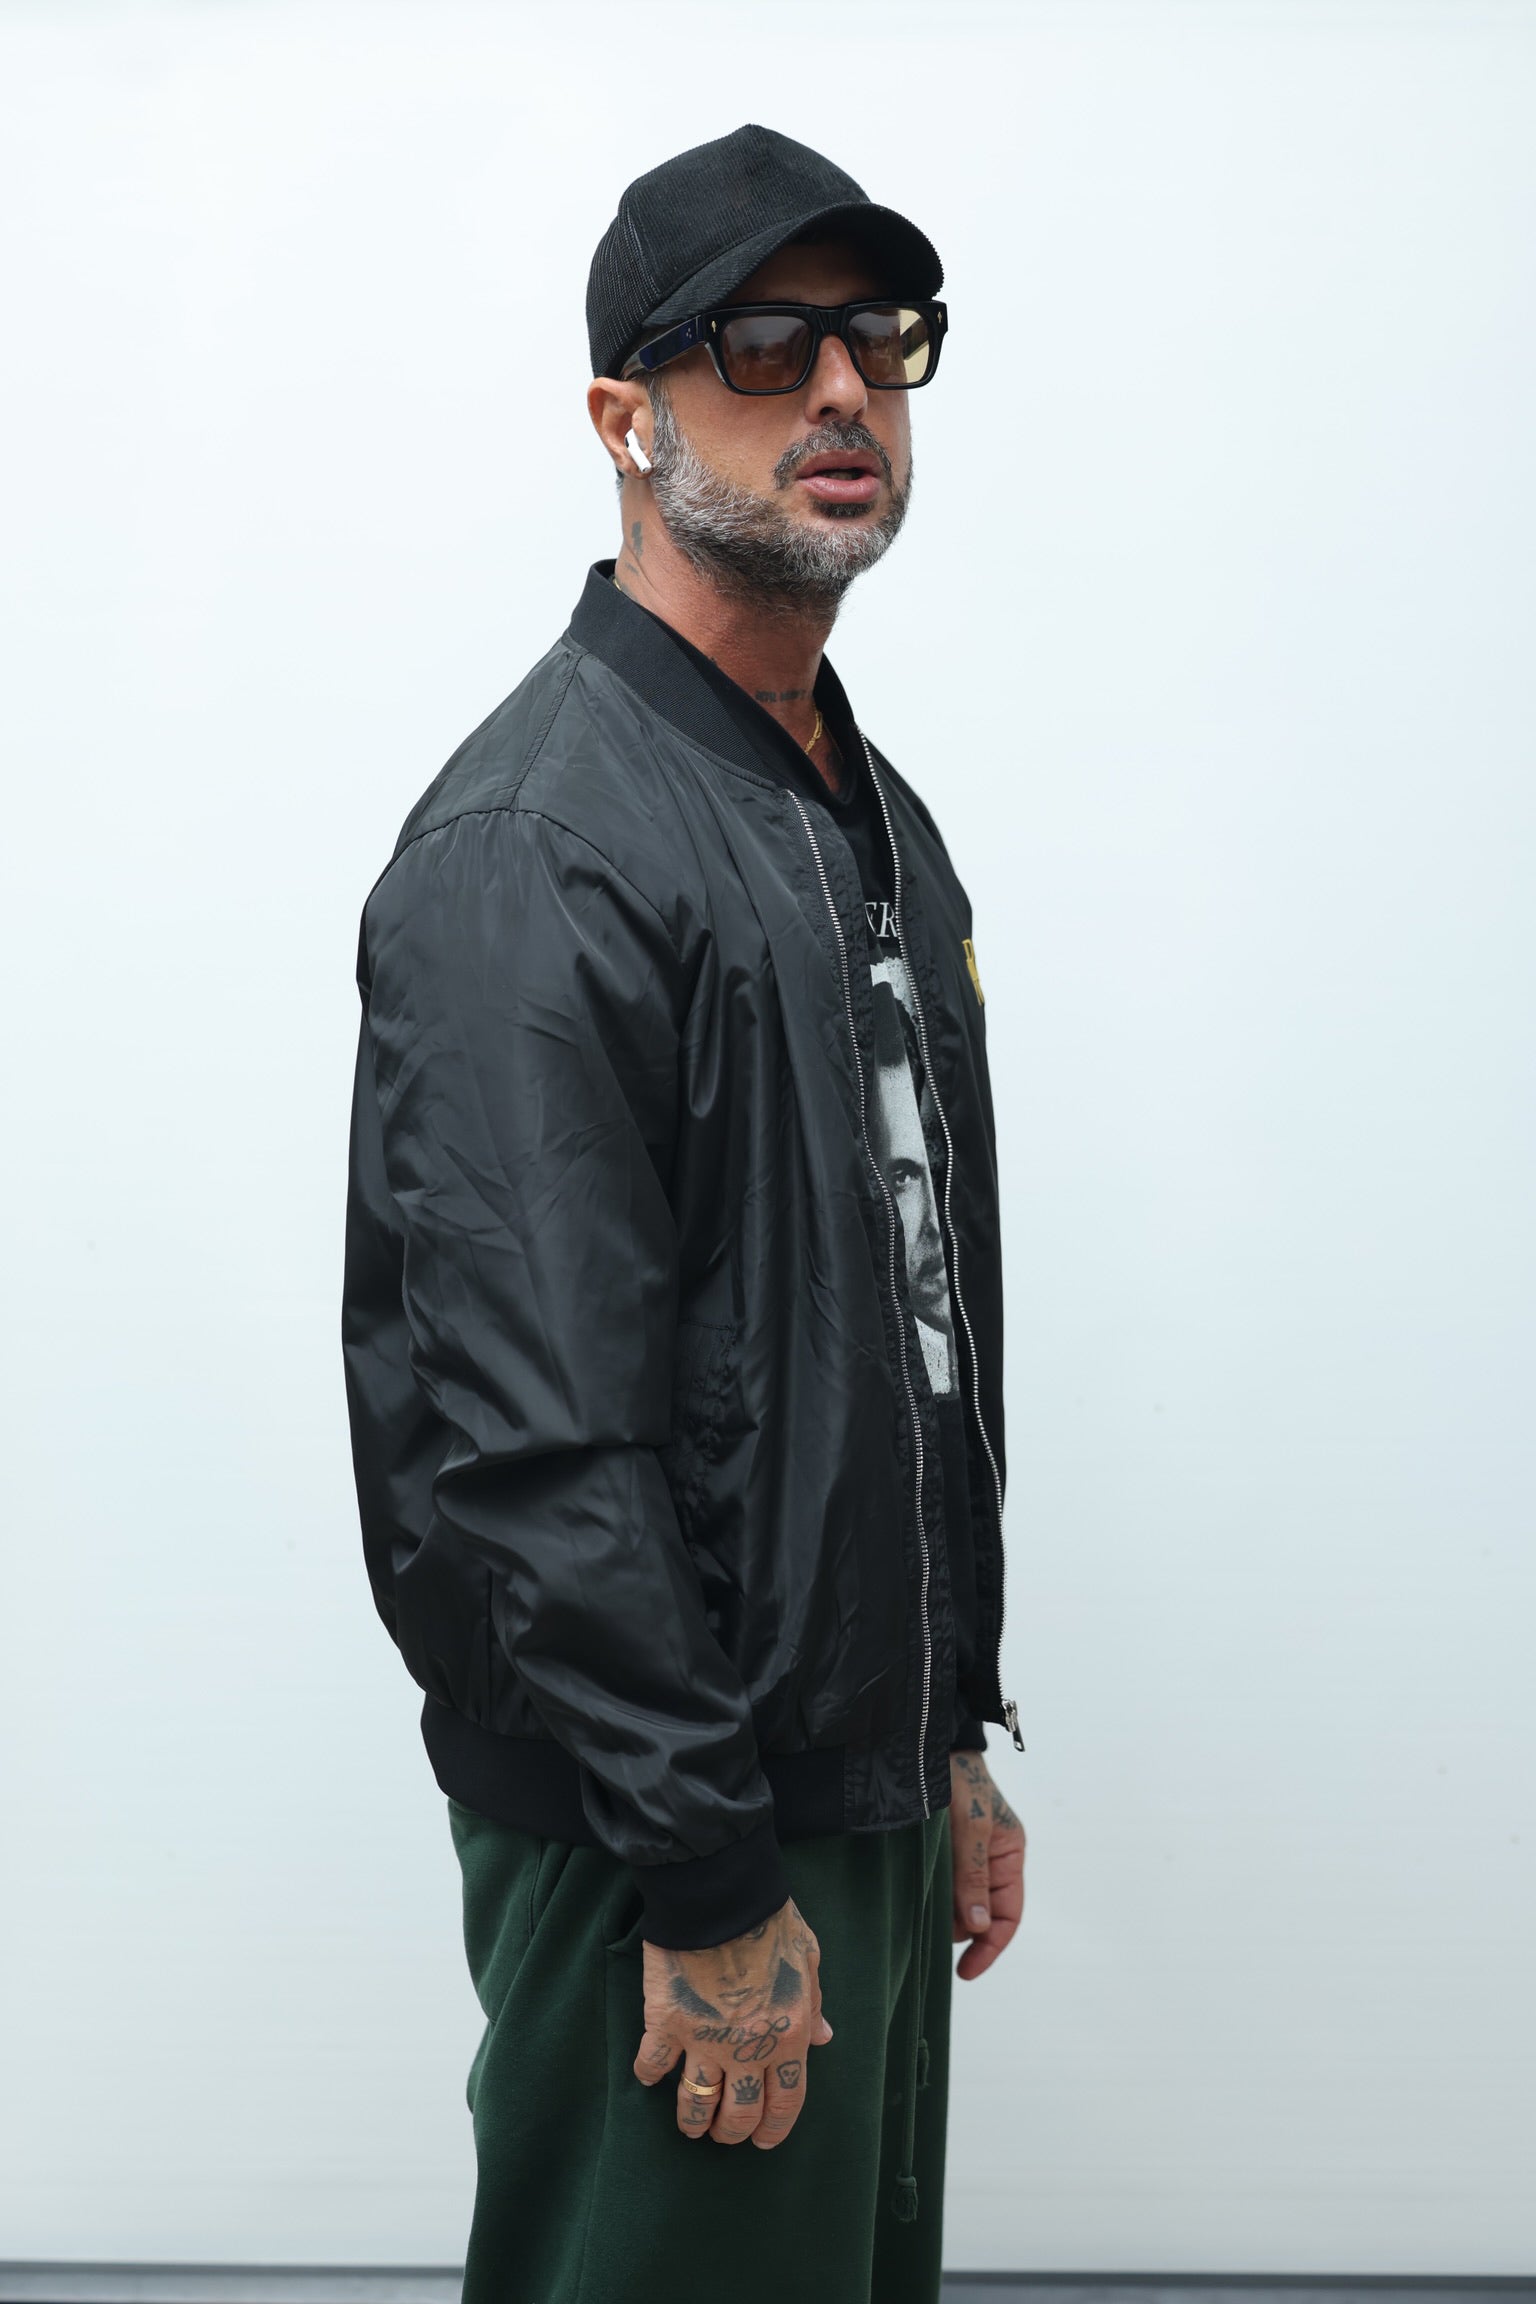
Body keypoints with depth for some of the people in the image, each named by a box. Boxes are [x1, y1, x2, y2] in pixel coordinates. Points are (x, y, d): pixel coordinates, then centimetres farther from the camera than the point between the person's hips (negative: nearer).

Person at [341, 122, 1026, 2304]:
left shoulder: (879, 819, 12)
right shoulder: (533, 854, -19)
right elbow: (528, 1442, -24)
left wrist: (955, 1738, 17)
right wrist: (711, 1887, -21)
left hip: (869, 1805, 9)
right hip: (670, 1845, -9)